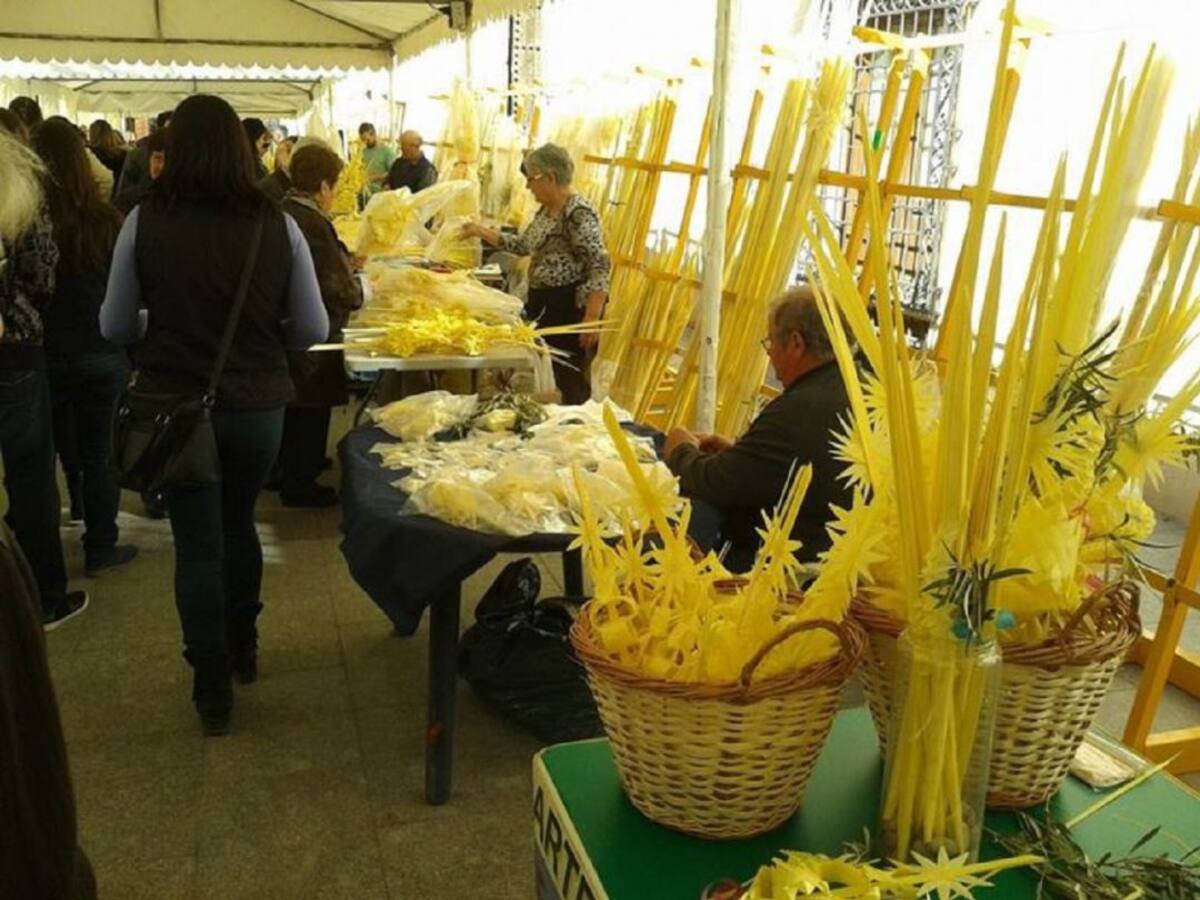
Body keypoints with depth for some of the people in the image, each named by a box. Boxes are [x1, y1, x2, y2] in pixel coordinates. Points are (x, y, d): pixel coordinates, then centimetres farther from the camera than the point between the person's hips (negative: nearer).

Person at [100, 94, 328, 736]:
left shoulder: (145, 223, -11)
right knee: (238, 524, 24)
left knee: (198, 543, 10)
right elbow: (313, 330, -2)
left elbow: (115, 327, -2)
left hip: (173, 405, -1)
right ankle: (242, 649, 41)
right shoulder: (278, 225, -9)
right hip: (257, 406, 2)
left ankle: (212, 688, 19)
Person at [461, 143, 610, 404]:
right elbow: (523, 245, 25)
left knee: (569, 378, -3)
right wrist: (481, 232, 23)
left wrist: (591, 319, -28)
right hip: (544, 302, 10)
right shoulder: (546, 209, 11)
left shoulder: (578, 213, -19)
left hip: (569, 306, -10)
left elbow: (599, 267, -23)